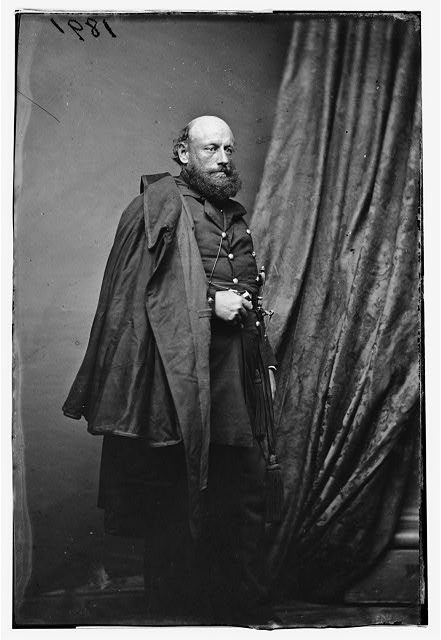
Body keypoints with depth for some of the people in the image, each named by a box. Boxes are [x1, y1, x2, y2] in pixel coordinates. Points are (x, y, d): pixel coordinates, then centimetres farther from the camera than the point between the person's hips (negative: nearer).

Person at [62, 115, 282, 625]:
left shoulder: (234, 218, 21)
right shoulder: (160, 204, -2)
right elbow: (131, 292, -10)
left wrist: (265, 362, 19)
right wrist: (209, 303, -15)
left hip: (238, 378, 7)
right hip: (179, 376, -7)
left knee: (245, 495, 10)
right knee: (176, 501, 0)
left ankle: (243, 606, 25)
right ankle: (175, 604, 18)